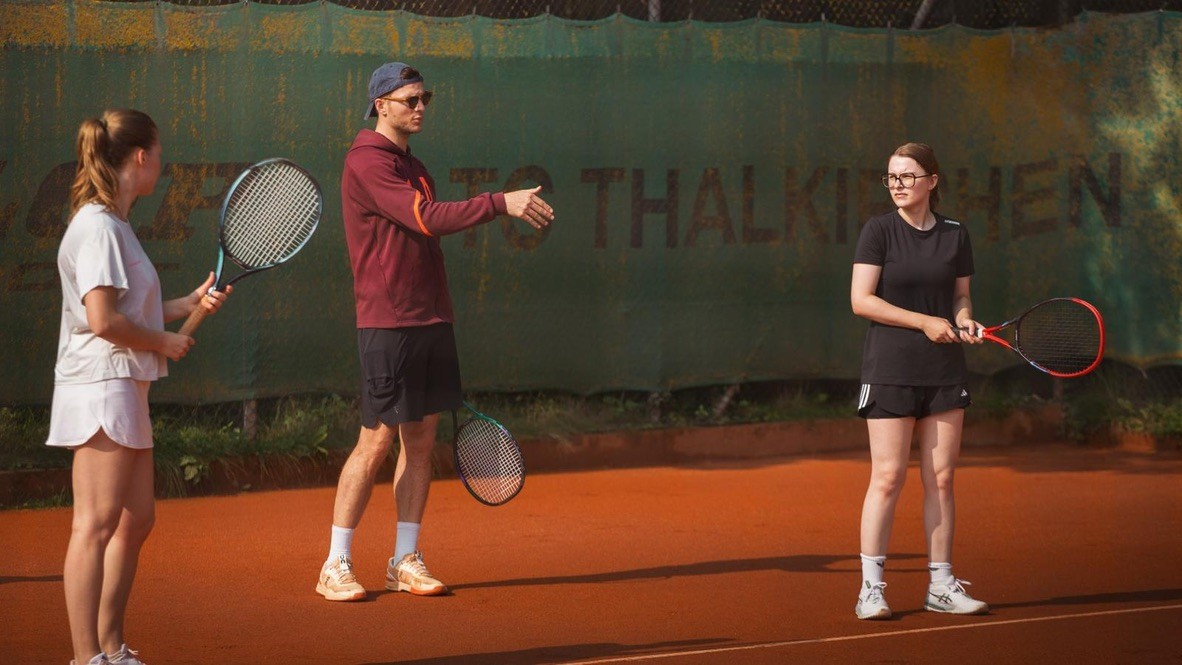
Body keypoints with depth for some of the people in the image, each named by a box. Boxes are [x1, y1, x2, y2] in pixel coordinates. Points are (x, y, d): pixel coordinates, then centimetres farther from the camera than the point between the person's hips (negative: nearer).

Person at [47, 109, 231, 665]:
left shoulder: (113, 225, 17)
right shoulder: (98, 227, -15)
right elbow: (104, 320, -22)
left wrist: (191, 304, 8)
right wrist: (166, 342, -10)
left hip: (124, 389, 10)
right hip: (100, 387, -10)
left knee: (136, 519, 13)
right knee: (97, 524, -7)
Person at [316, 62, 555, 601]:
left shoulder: (413, 166, 17)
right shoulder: (367, 161, -11)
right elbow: (427, 218, -21)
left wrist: (438, 322, 18)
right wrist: (502, 203, -25)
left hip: (430, 319, 8)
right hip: (387, 323, -8)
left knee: (422, 436, 7)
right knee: (377, 439, -6)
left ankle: (405, 561, 13)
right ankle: (335, 566, 1)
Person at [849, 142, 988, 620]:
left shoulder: (955, 235, 8)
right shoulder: (879, 231, -3)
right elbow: (861, 299, -9)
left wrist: (965, 320, -6)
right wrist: (925, 321, -15)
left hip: (944, 372, 4)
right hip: (890, 371, -4)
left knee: (941, 479, 5)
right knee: (888, 478, -6)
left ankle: (941, 585, 12)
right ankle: (871, 589, -1)